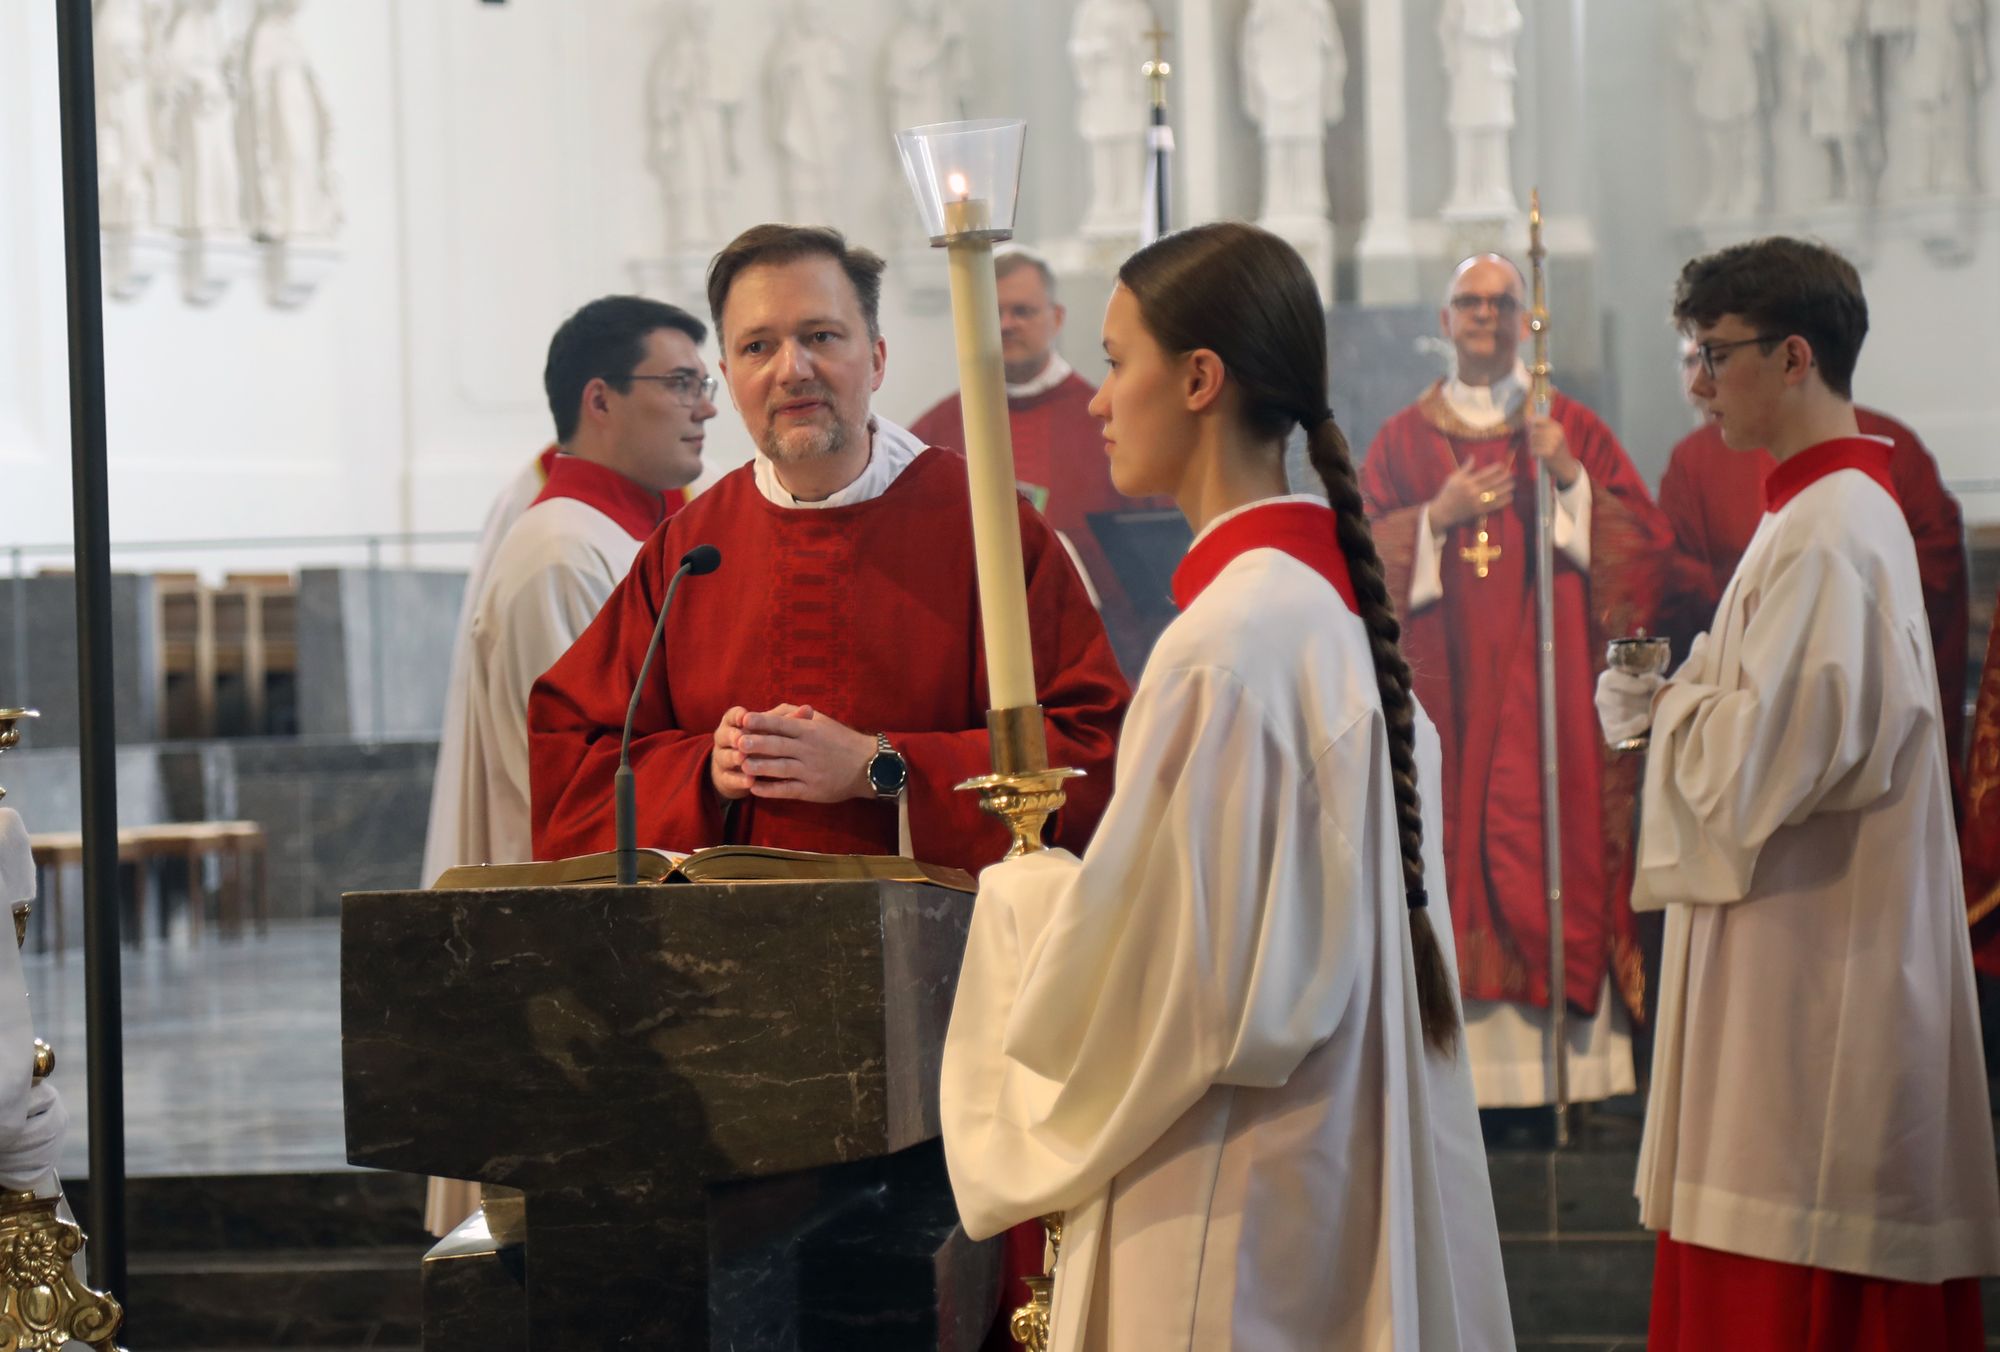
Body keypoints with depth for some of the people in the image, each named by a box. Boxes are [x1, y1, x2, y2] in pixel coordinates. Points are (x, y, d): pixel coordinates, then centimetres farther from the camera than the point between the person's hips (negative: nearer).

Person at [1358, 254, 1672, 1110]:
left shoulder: (1573, 429, 10)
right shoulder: (1402, 439, 12)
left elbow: (1642, 540, 2)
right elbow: (1363, 556, 4)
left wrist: (1571, 480, -11)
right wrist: (1438, 518, -10)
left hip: (1548, 678, -1)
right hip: (1446, 680, 1)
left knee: (1551, 828, -8)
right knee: (1455, 840, -6)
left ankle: (1560, 1060, -5)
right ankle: (1466, 1062, -4)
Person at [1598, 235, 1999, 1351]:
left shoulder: (1828, 535, -19)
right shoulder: (1847, 505, 15)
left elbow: (1757, 763, -22)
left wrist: (1670, 701, -4)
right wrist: (1685, 696, 8)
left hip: (1810, 965, -10)